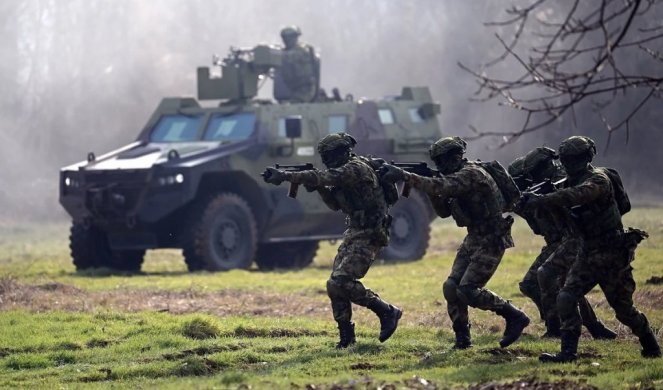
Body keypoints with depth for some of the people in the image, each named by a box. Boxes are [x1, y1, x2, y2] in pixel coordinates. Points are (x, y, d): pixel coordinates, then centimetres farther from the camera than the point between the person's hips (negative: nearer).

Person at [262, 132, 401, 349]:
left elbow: (323, 177, -29)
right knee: (336, 285, 5)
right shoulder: (346, 171, 13)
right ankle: (346, 336, 13)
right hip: (354, 233, 10)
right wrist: (319, 187, 1)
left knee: (341, 282, -18)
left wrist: (285, 176, -33)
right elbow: (336, 204, 20)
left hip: (368, 236, -10)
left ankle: (387, 312, -6)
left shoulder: (356, 169, -18)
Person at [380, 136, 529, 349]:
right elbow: (444, 211, 15)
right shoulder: (457, 176, 11)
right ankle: (462, 338, 10)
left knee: (468, 290, -16)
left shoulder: (471, 174, -19)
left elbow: (441, 187, -34)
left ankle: (515, 317, -3)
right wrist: (432, 190, -3)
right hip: (473, 239, 10)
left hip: (491, 241, -10)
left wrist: (403, 176, -36)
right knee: (452, 288, 0)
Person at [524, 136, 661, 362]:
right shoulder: (574, 181, 10)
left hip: (612, 254, -8)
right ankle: (568, 352, -5)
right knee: (566, 299, -7)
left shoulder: (598, 180, -17)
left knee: (623, 308, 3)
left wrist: (542, 201, -39)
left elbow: (576, 196, -35)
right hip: (589, 254, 8)